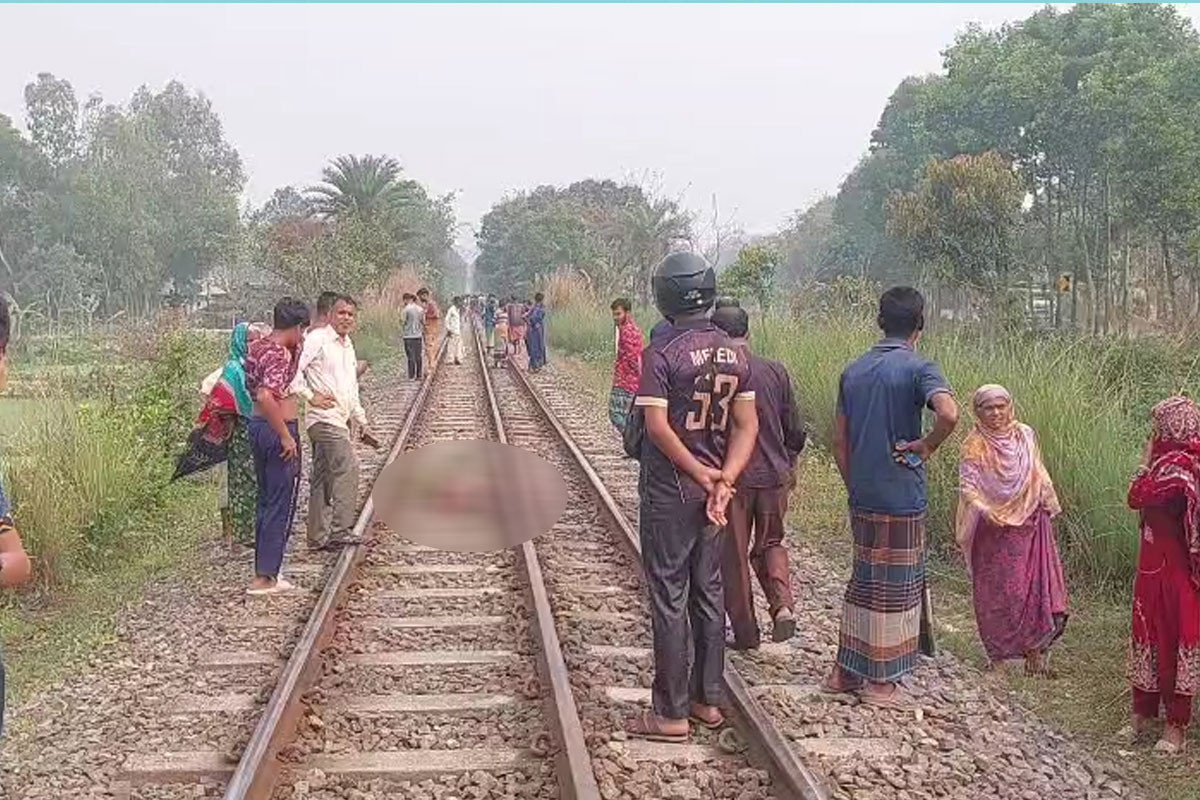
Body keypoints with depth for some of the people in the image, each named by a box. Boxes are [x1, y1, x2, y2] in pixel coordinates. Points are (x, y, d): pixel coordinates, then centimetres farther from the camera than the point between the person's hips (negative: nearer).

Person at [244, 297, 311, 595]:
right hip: (278, 430, -10)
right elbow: (266, 397, -33)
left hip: (258, 426, 10)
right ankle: (264, 577, 2)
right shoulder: (279, 354, -20)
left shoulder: (258, 347, 9)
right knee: (281, 506, -1)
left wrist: (297, 349, 14)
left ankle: (265, 569, 25)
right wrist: (286, 437, -26)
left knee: (266, 503, 18)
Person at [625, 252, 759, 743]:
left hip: (668, 494, -6)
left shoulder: (662, 354, -14)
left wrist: (702, 474, -13)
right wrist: (723, 479, -6)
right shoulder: (735, 355, 5)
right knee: (708, 593, 15)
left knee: (670, 599, 1)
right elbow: (747, 427, 2)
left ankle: (671, 714, 7)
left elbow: (658, 427, -20)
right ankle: (708, 701, 24)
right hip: (712, 494, 6)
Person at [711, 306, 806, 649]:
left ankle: (745, 632, 17)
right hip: (774, 474, 3)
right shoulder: (776, 371, -1)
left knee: (733, 556, 11)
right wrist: (789, 464, 22)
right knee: (770, 544, 21)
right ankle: (783, 605, -1)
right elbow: (795, 430, 5)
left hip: (731, 478, -3)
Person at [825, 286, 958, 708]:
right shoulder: (919, 368, -11)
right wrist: (925, 446, -13)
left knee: (863, 580, 17)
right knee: (896, 588, 5)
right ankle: (881, 682, 12)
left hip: (862, 499, 6)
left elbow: (839, 441, 10)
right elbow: (949, 413, -30)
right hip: (902, 499, -6)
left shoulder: (853, 371, 8)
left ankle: (846, 670, 23)